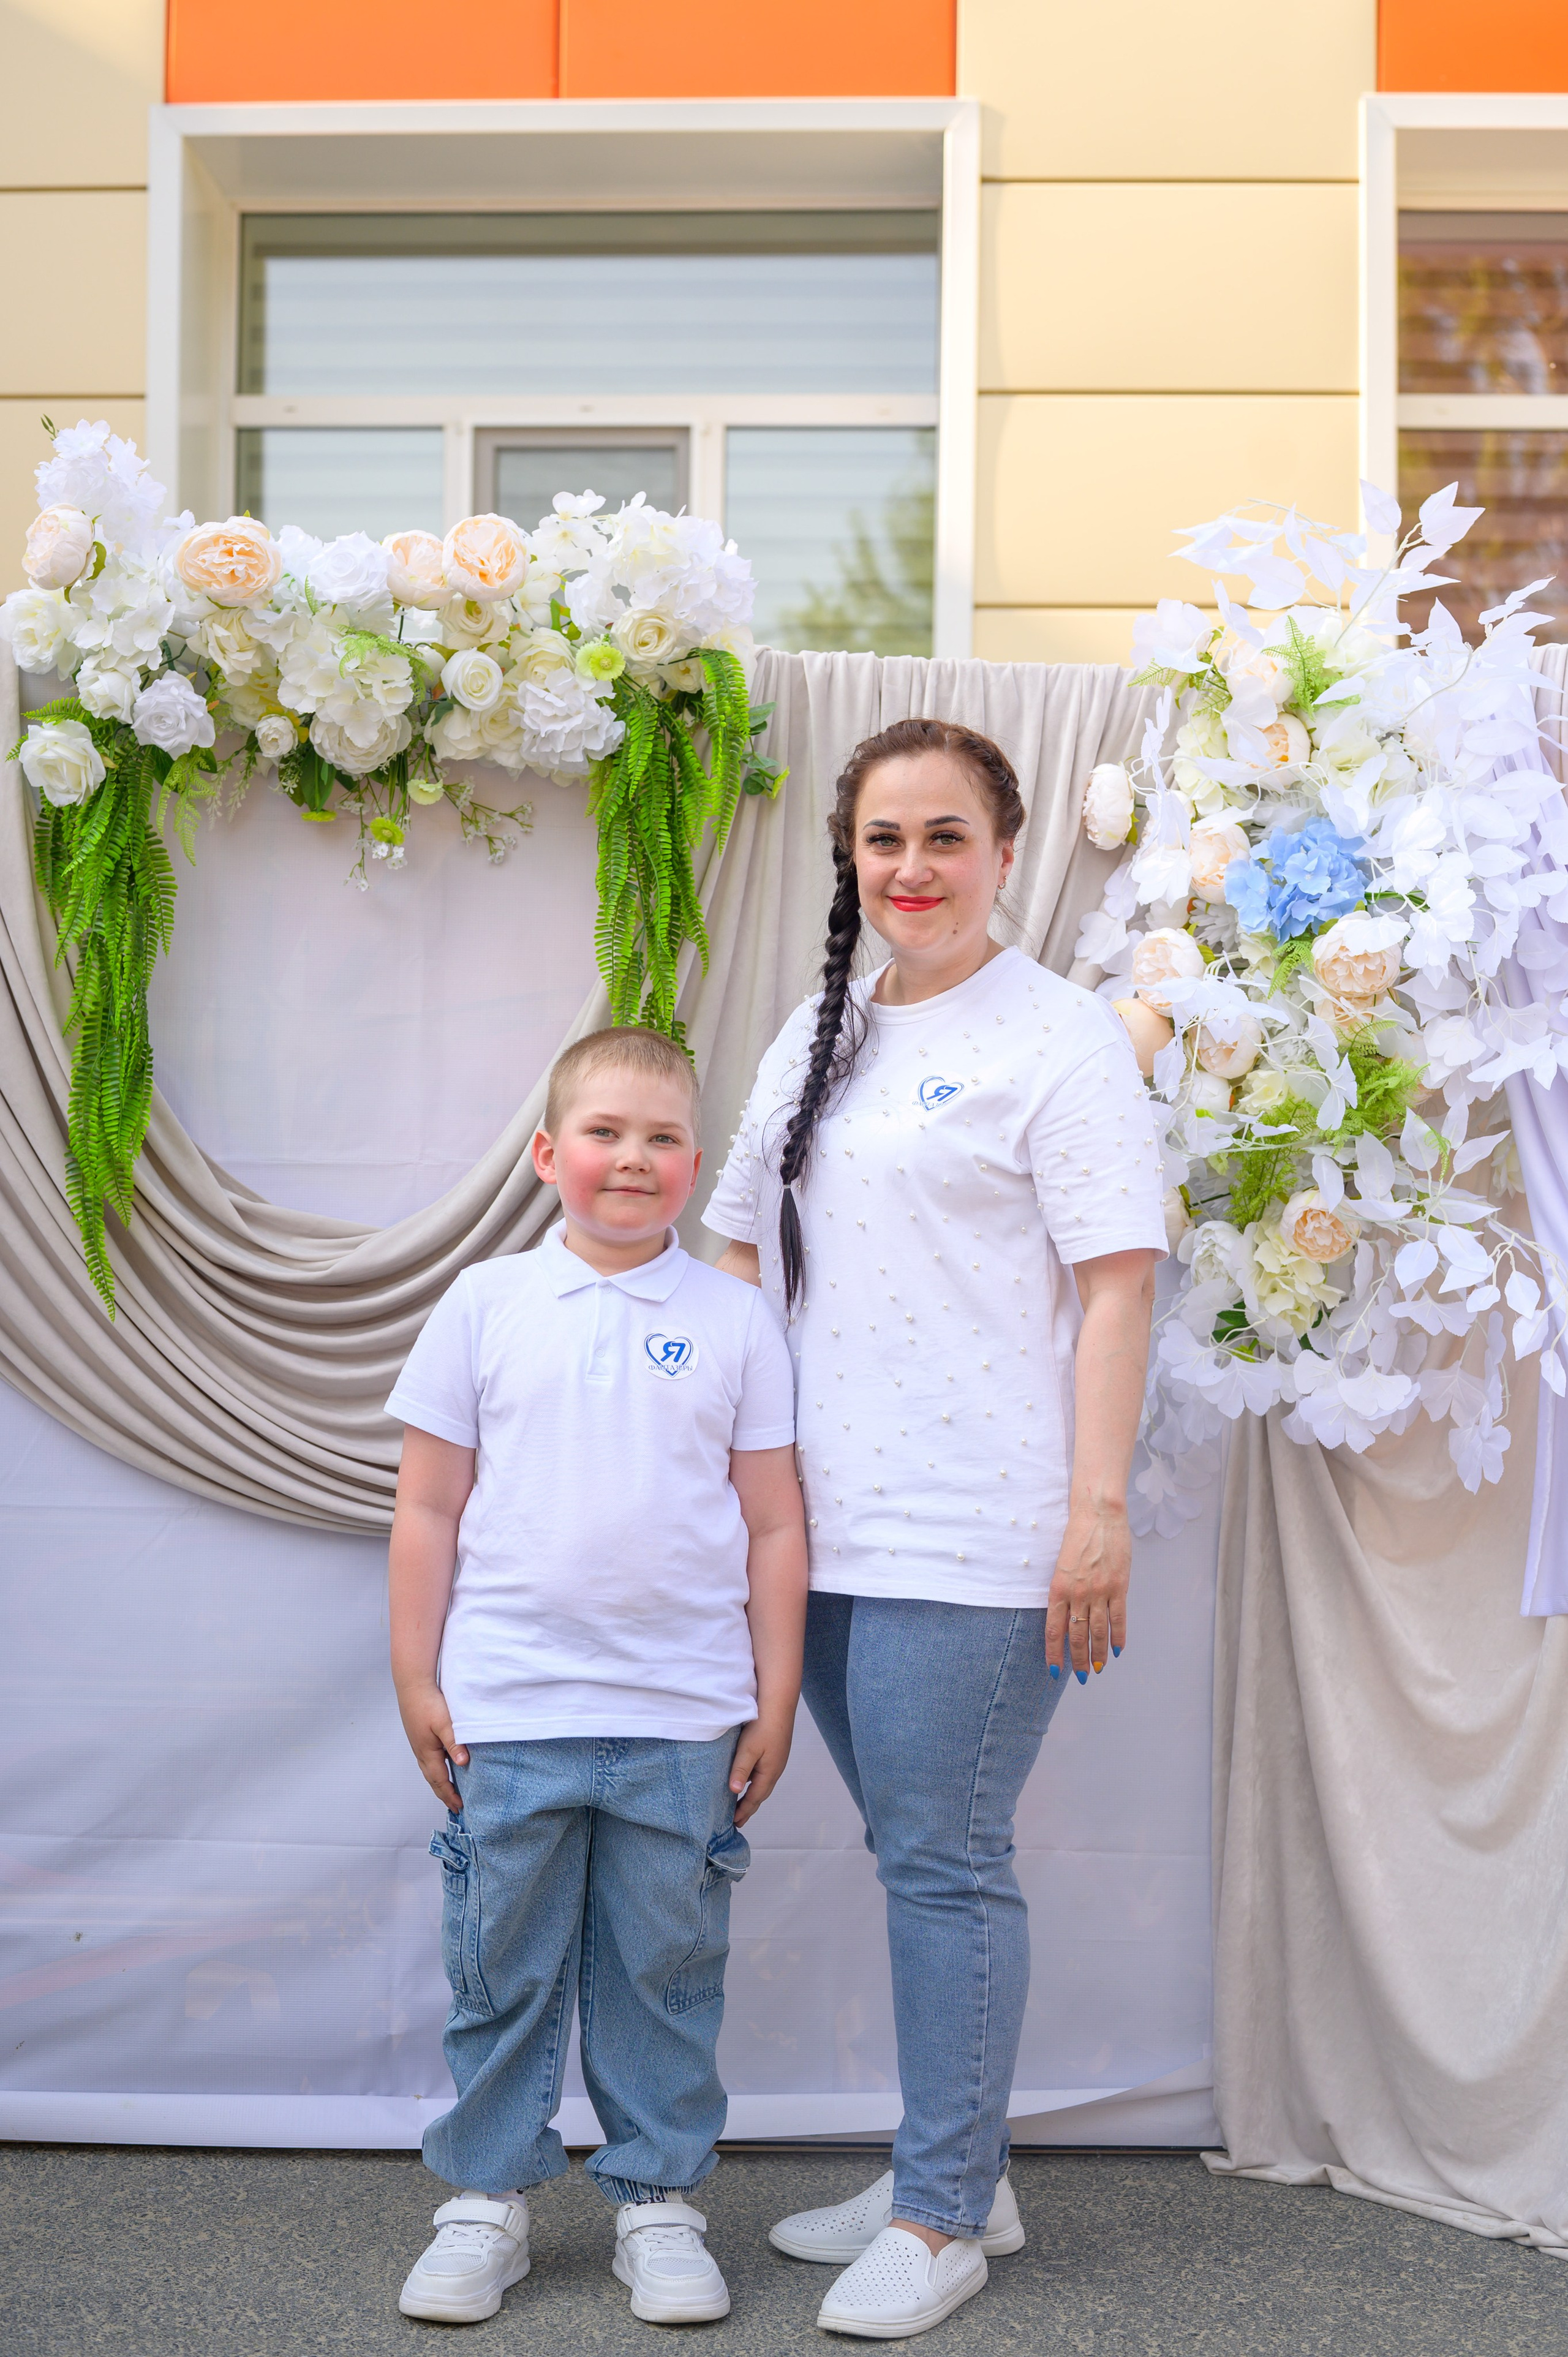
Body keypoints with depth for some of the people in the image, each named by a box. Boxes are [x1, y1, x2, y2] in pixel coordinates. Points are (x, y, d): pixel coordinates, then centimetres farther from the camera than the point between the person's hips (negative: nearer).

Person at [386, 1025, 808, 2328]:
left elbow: (774, 1526, 5)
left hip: (685, 1723, 0)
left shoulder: (736, 1318, 3)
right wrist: (416, 1681, 3)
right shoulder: (486, 1304, 3)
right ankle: (490, 2195, 24)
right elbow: (429, 1508, 6)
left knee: (666, 1970, 9)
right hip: (507, 1714, 0)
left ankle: (660, 2198, 23)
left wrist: (775, 1699, 3)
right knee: (503, 1965, 9)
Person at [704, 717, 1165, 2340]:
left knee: (944, 1865, -2)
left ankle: (941, 2222, 11)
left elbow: (1115, 1283, -10)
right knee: (914, 1857, 14)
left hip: (972, 1536, -7)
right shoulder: (814, 1039, 17)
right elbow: (742, 1251, 22)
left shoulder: (1058, 1038, -4)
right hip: (828, 1531, 7)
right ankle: (956, 2173, 28)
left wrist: (1099, 1512, -15)